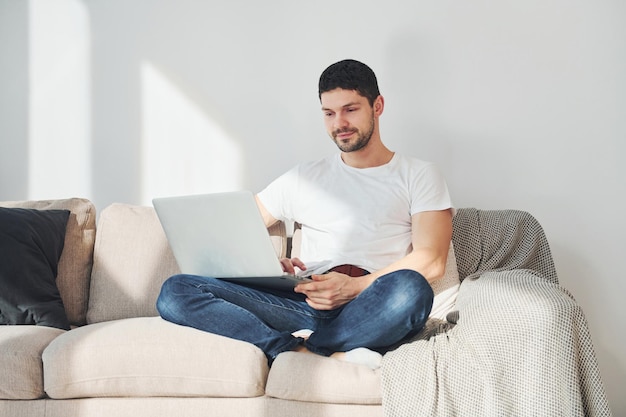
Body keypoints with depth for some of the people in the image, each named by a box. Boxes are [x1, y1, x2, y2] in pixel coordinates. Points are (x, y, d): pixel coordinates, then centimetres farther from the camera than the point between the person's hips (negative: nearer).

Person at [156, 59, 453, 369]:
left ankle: (299, 350, -23)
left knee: (410, 290, -41)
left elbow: (430, 262, 0)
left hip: (371, 312, -3)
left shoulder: (419, 176, 15)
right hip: (305, 306, 3)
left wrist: (354, 287, -13)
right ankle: (329, 355, -32)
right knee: (174, 292, -20)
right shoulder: (304, 178, 25)